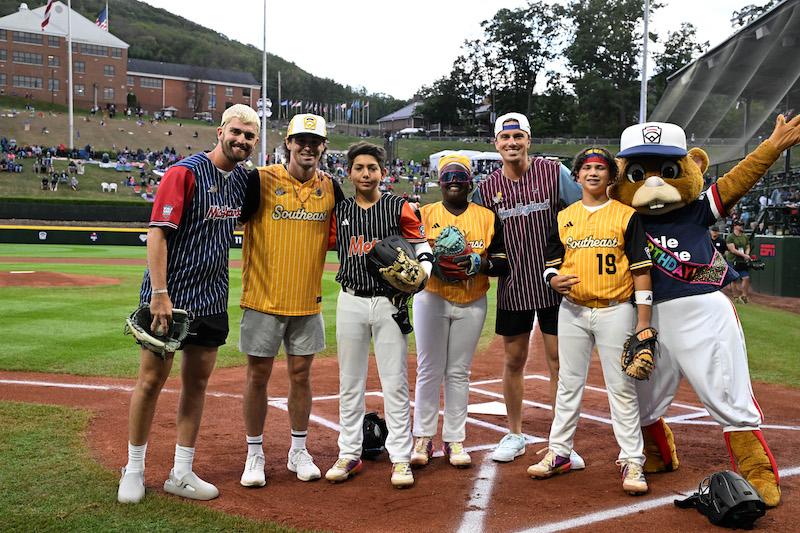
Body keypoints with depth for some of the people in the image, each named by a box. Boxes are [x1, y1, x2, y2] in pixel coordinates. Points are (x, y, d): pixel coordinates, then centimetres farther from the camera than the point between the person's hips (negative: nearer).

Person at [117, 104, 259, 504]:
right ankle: (134, 470, 19)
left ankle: (181, 474, 21)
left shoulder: (244, 179, 7)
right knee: (151, 380, 2)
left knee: (197, 381, 10)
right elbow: (157, 233, -17)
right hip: (168, 298, -6)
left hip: (212, 300, 6)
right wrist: (159, 294, -23)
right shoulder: (185, 172, -13)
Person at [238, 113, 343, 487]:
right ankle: (254, 454, 21)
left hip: (308, 302, 3)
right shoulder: (261, 181, -7)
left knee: (301, 375, 12)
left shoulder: (330, 188, 5)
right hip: (263, 299, -3)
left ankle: (298, 451, 27)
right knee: (258, 375, 6)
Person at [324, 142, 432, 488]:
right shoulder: (340, 211, 9)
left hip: (389, 302, -3)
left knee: (395, 383, 0)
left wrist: (416, 278, -15)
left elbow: (423, 249, 3)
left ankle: (400, 458, 8)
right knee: (350, 382, 10)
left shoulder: (399, 208, 0)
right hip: (350, 302, 3)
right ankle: (349, 454, 20)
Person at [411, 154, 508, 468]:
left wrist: (481, 263, -17)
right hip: (431, 300, -1)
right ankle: (423, 437, 11)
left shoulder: (487, 217, 5)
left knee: (459, 372, 7)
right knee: (429, 370, 1)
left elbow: (503, 262, 2)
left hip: (472, 304, 1)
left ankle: (454, 440, 14)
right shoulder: (425, 214, 4)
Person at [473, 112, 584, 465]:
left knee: (559, 362, 2)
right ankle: (514, 436, 27)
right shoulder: (487, 188, 4)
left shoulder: (553, 172, -5)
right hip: (512, 288, 3)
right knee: (513, 361, 11)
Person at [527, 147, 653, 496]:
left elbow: (641, 270, -3)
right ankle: (559, 453, 20)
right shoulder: (564, 217, 9)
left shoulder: (626, 215, -1)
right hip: (572, 311, 3)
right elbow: (551, 262, 14)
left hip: (616, 311, -3)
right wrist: (554, 280, -10)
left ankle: (632, 460, 9)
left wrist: (643, 321, -9)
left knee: (622, 387, 0)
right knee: (568, 384, 10)